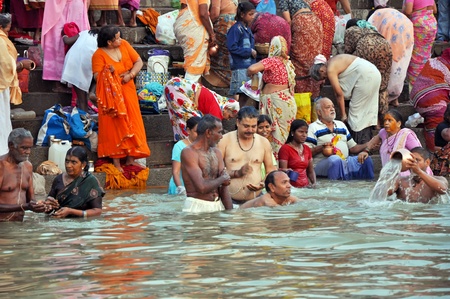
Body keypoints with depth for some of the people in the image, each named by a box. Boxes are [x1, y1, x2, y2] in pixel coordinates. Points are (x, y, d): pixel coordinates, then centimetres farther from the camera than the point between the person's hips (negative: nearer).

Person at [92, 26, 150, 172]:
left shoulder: (124, 45, 2)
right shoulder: (99, 54, -11)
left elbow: (138, 61, 5)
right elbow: (97, 76, -16)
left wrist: (130, 74, -11)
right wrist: (107, 73, -35)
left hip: (127, 91, 5)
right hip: (111, 94, -5)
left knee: (130, 124, 4)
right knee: (114, 127, -6)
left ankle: (130, 158, 11)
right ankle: (116, 162, -4)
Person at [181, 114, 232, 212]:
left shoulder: (216, 152, 12)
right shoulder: (189, 153, -11)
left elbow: (224, 187, 7)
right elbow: (202, 187, -21)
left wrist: (230, 211, -2)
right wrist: (222, 179, -5)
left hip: (218, 205, 6)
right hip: (198, 207, -6)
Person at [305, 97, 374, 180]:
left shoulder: (341, 125, 26)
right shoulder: (313, 128, 5)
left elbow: (353, 147, 22)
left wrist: (367, 146, 3)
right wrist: (322, 147, -20)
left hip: (345, 162, 6)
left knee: (366, 159, -13)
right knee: (335, 159, -38)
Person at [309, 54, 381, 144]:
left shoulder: (330, 70, -9)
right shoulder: (333, 62, 18)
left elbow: (339, 94, -5)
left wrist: (343, 115, 3)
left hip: (365, 76, -10)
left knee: (356, 111, -1)